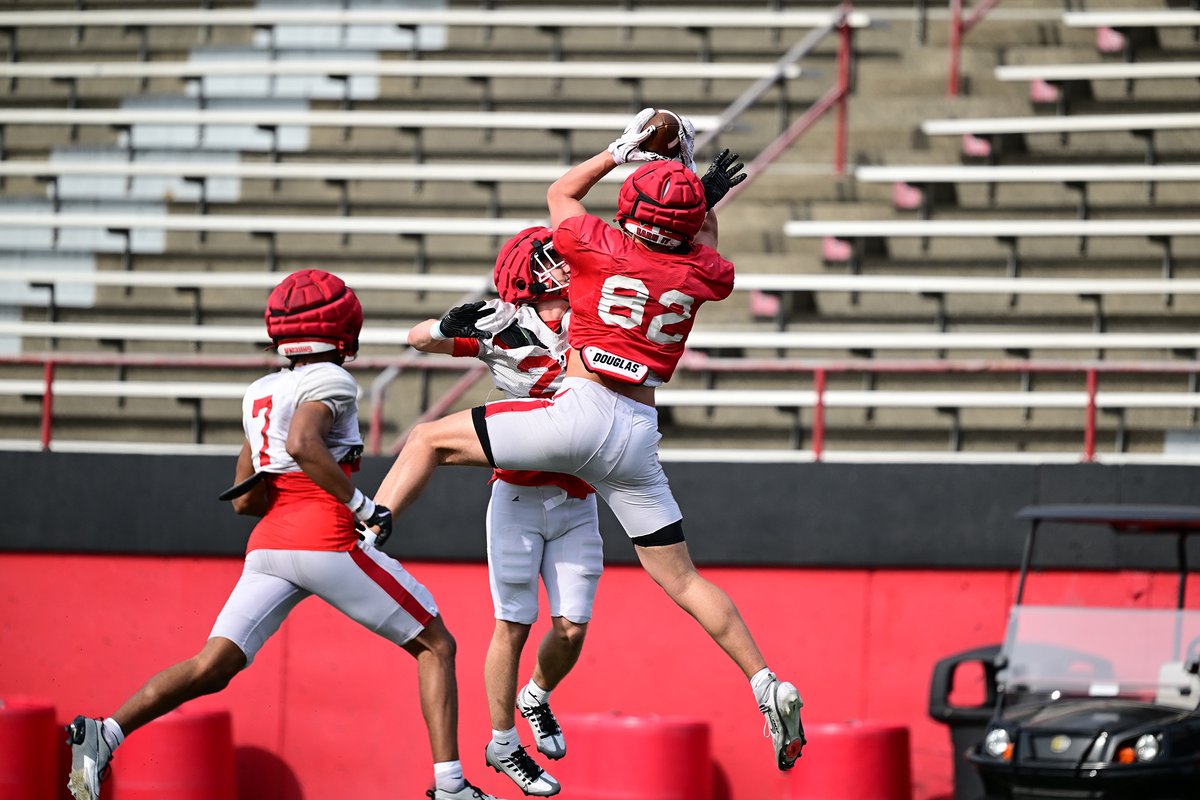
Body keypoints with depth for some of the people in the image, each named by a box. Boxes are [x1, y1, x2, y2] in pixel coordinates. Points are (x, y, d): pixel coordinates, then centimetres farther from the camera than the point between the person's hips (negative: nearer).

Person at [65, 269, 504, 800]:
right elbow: (301, 443, -22)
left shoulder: (259, 394, 20)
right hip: (327, 541, -6)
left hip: (268, 544, 6)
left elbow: (244, 500, 21)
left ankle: (104, 734, -21)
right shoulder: (329, 381, -2)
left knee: (212, 668, -1)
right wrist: (362, 506, -16)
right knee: (435, 646, 6)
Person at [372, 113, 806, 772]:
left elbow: (560, 191, 21)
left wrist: (622, 150, 26)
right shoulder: (701, 274, 6)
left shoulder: (601, 247, -1)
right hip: (638, 439, 4)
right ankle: (766, 683, 3)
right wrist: (707, 204, 36)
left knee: (430, 439, 8)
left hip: (578, 414, -4)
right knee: (681, 578, 12)